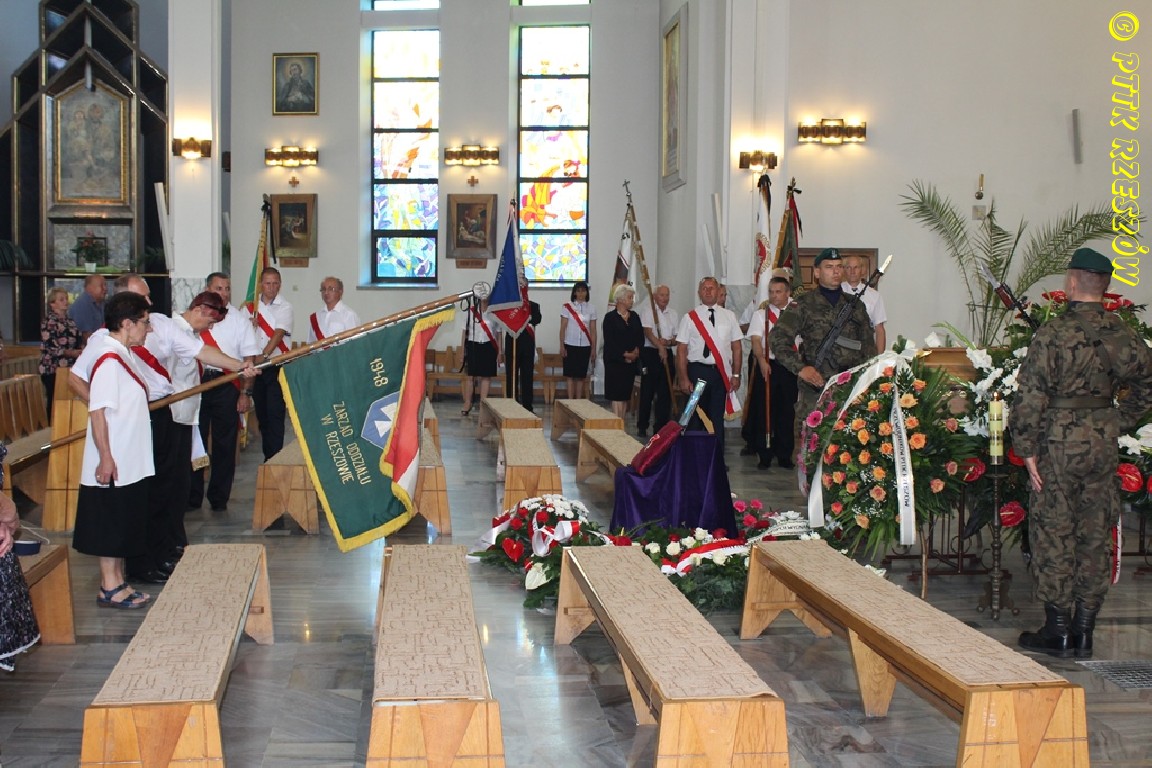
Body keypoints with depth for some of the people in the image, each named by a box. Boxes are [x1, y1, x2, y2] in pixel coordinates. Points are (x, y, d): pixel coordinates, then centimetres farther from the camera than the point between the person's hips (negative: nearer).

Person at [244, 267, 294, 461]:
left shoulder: (285, 307, -2)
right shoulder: (251, 307, 11)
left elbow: (278, 334, -15)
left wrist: (264, 355, -28)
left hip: (277, 366, -4)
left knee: (275, 414, -10)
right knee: (262, 414, 9)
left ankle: (274, 458, -9)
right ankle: (268, 457, 18)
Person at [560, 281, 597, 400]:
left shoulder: (591, 309, 6)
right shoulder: (567, 307, 1)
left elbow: (593, 331, 8)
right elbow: (563, 328, 0)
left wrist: (593, 349, 5)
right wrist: (562, 346, -6)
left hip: (585, 346, 2)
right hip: (570, 345, -2)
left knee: (581, 376, 4)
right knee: (570, 375, -2)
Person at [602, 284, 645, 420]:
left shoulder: (635, 317, 13)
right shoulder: (610, 317, -4)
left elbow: (640, 338, 10)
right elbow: (609, 341, -10)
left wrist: (636, 351, -8)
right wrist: (624, 354, -13)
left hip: (631, 361, 5)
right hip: (615, 361, -5)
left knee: (626, 394, 6)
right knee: (617, 394, -9)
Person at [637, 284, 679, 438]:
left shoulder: (673, 314, 13)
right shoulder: (648, 309, -2)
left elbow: (677, 339, 13)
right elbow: (648, 332, -14)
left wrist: (668, 342, -9)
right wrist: (660, 347, -25)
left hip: (667, 354, 5)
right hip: (650, 353, -5)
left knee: (665, 393, 3)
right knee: (647, 392, -1)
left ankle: (661, 427, 9)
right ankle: (642, 427, 9)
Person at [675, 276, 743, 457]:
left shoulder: (729, 316, 9)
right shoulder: (690, 317, 1)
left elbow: (736, 347, 10)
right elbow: (681, 350, -1)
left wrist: (736, 375, 3)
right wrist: (684, 378, -8)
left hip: (721, 372, 2)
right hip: (697, 370, -2)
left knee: (717, 418, 5)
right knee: (696, 417, 2)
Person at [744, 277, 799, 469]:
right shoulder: (760, 315, 5)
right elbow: (756, 340, -7)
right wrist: (762, 360, -24)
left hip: (790, 366, 2)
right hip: (767, 366, -2)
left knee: (787, 412, 5)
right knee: (764, 411, -1)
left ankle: (784, 456, 14)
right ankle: (764, 455, 7)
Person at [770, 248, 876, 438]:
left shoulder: (855, 305, 17)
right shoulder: (804, 305, 4)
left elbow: (868, 344, 20)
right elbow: (777, 338, -3)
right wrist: (800, 368, -10)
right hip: (816, 385, -3)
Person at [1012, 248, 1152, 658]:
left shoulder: (1053, 333, -14)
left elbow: (1030, 395, -15)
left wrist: (1026, 448, -9)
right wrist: (1118, 423, 15)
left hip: (1059, 444, -5)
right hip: (1103, 444, 5)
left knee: (1053, 535, 4)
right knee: (1095, 536, 11)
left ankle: (1058, 629, 9)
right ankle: (1084, 630, 16)